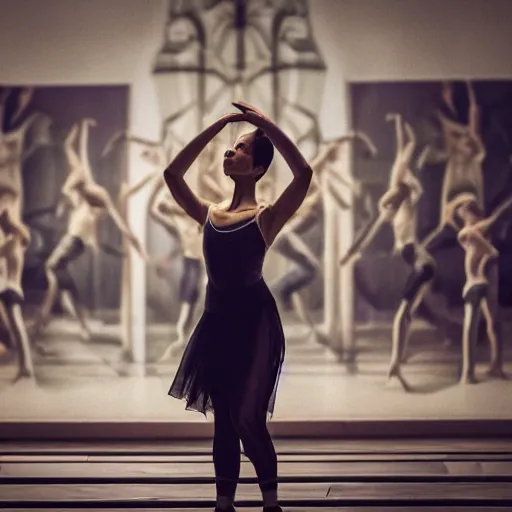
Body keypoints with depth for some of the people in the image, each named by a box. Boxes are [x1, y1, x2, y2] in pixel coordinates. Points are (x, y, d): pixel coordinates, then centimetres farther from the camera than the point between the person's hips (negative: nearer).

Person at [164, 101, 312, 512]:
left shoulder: (266, 217, -4)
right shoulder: (210, 216, 11)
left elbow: (304, 174, -19)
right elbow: (172, 174, 6)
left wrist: (266, 124, -15)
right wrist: (218, 125, 4)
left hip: (254, 319, -5)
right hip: (217, 320, 5)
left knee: (247, 417, -10)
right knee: (224, 418, 10)